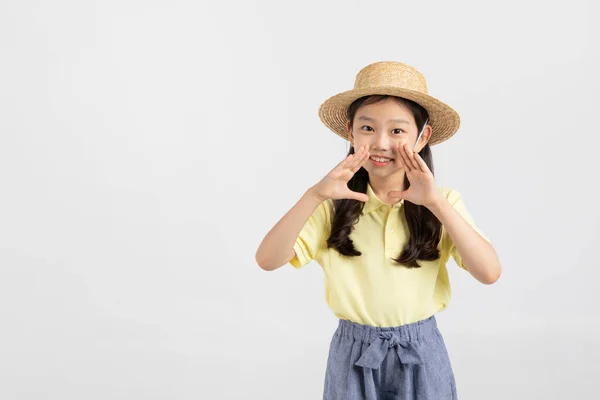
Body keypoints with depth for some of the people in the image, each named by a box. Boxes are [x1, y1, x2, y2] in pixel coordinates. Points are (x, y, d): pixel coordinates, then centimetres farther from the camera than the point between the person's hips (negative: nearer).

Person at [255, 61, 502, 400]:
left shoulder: (444, 203, -7)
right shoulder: (334, 206, -8)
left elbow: (490, 273, -19)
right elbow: (268, 260, -18)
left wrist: (437, 204, -28)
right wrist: (314, 195, -30)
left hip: (421, 354, 0)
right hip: (353, 355, 0)